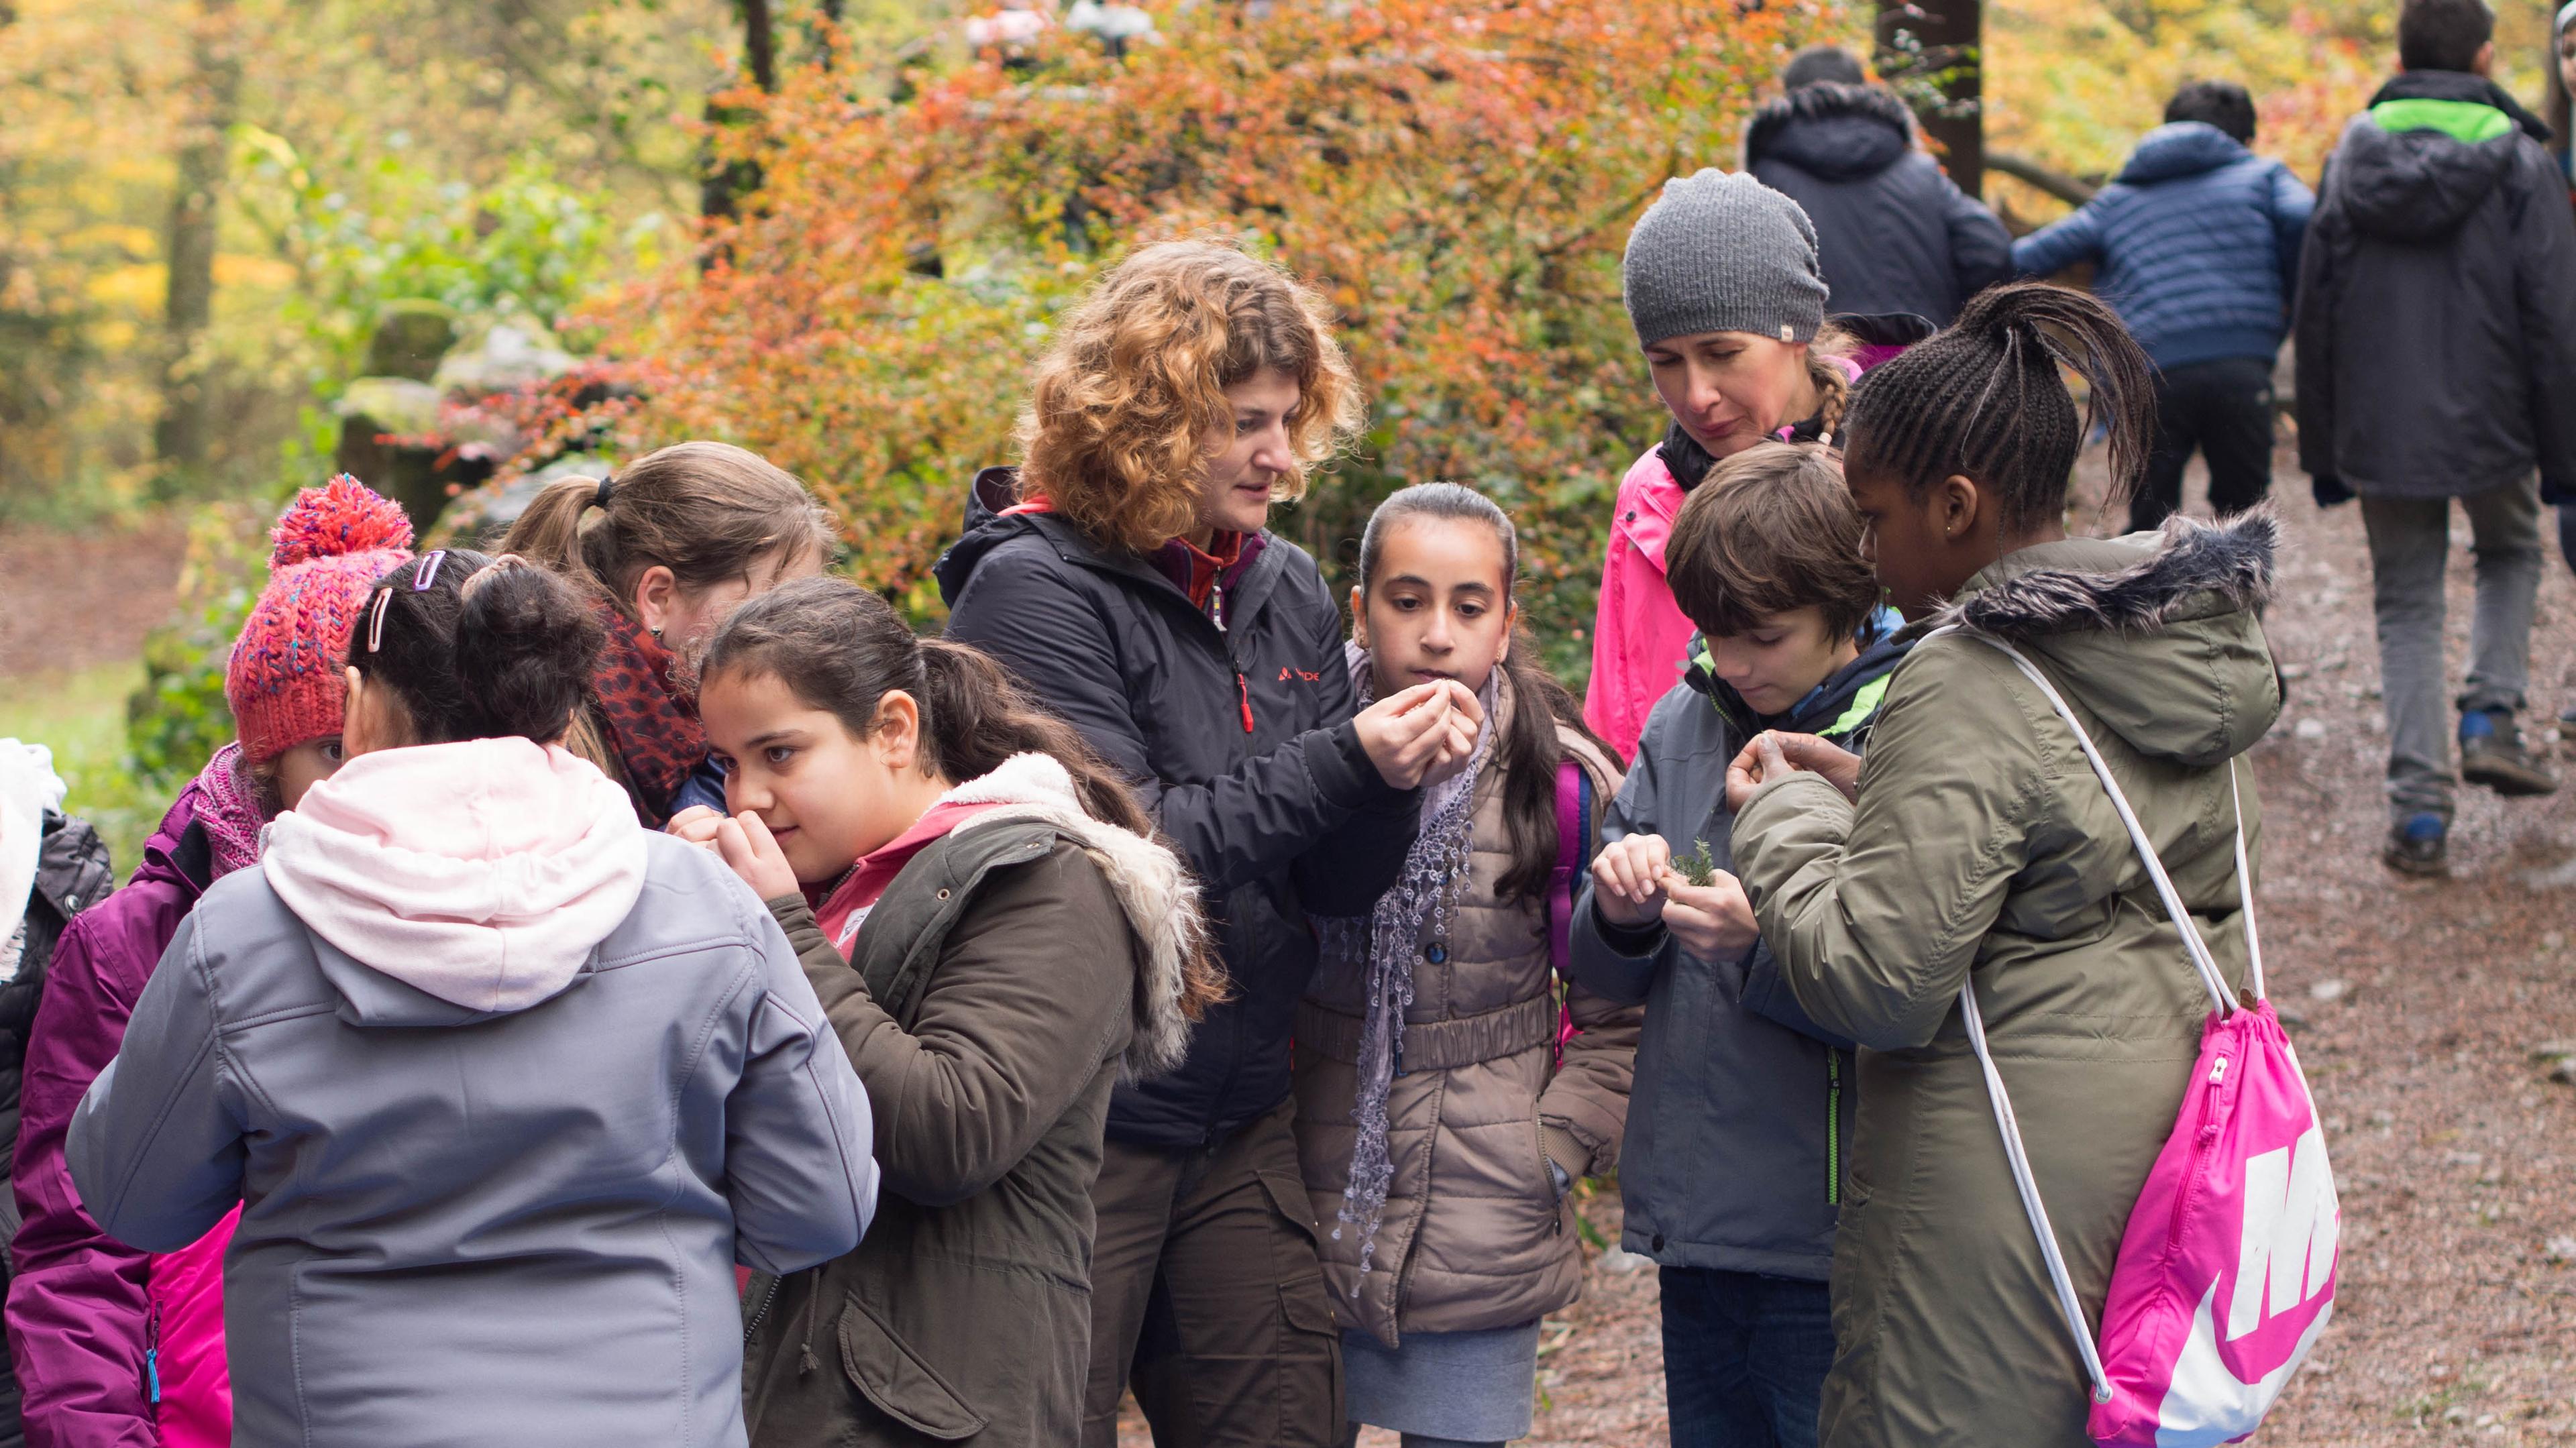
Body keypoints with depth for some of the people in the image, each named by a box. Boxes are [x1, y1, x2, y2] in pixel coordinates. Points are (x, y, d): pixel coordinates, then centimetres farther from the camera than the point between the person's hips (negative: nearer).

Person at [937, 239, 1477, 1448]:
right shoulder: (1034, 588, -11)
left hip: (1240, 1121, 6)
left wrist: (1401, 777, -13)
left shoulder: (1285, 592, 8)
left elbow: (1338, 886, 8)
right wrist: (1341, 766, -22)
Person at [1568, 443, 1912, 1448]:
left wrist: (1772, 941, -25)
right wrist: (1621, 913, -8)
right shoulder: (1688, 719, 6)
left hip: (1832, 1246, -6)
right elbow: (1607, 977, 12)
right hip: (1696, 1219, 6)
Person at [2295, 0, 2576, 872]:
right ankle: (2491, 718, 8)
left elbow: (2314, 312, 6)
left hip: (2381, 434, 2)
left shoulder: (2352, 156, 3)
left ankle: (2419, 809, 3)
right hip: (2490, 429, -2)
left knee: (2406, 605, 11)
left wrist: (2323, 454, 14)